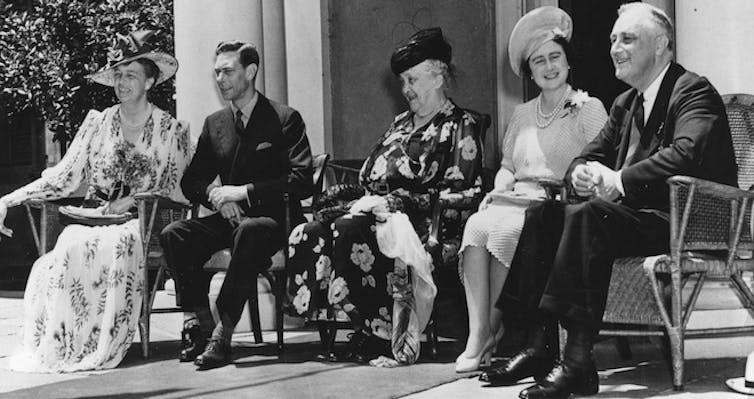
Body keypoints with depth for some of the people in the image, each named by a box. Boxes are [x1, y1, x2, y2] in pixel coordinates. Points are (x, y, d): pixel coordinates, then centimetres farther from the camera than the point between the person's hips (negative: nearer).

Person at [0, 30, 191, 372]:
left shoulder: (172, 131, 4)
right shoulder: (97, 123, 11)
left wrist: (133, 201, -14)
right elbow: (62, 178, 7)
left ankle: (99, 347, -27)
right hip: (94, 217, 2)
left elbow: (179, 193, 2)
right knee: (71, 244, -31)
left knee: (113, 244, -35)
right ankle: (58, 345, -25)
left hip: (144, 223, -2)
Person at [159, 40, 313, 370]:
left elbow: (301, 181, -12)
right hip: (229, 219, 5)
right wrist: (215, 194, -7)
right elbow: (191, 181, 17)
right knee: (173, 235, -21)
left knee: (249, 231, -39)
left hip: (272, 220, -5)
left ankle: (223, 333, -36)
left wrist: (244, 191, -18)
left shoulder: (285, 119, -2)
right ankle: (199, 325, -18)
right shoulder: (214, 124, 15)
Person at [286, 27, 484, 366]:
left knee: (350, 231, -35)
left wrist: (396, 201, -12)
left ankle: (373, 334, -27)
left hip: (417, 220, -7)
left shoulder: (460, 127, 4)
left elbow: (457, 192, -7)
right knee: (307, 236, -19)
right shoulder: (400, 124, 27)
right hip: (375, 211, 7)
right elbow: (368, 179, 25)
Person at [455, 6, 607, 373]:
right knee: (476, 225, -27)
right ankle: (476, 336, -31)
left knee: (505, 230, -33)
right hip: (516, 203, 5)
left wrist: (547, 195, -16)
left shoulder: (589, 109, 4)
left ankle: (490, 334, -19)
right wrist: (500, 190, 2)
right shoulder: (522, 114, 23)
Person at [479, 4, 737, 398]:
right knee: (542, 214, -7)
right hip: (637, 214, 9)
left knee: (589, 215, -33)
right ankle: (538, 344, -13)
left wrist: (618, 182, -26)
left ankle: (578, 361, -36)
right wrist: (583, 174, -8)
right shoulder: (625, 104, 20)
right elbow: (588, 158, 18)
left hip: (688, 221, -9)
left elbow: (685, 154, -26)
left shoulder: (694, 92, -7)